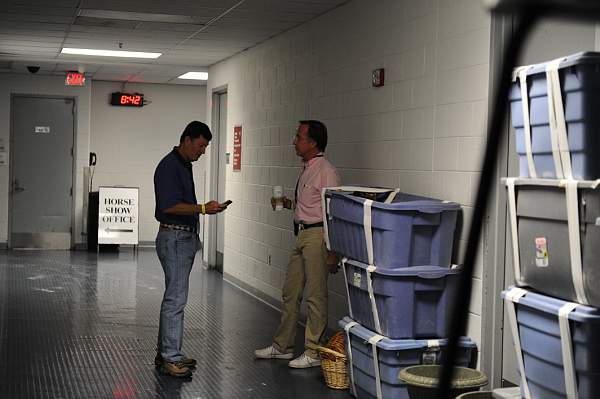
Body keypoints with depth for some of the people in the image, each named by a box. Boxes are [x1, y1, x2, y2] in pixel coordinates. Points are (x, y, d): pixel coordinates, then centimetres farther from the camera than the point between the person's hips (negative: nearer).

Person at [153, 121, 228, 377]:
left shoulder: (185, 166, 16)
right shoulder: (169, 166, -14)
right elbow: (169, 206, -22)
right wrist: (203, 208, -21)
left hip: (186, 237, 10)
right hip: (173, 238, -10)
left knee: (174, 297, 12)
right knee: (176, 298, -9)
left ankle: (165, 353, 18)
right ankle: (170, 358, -6)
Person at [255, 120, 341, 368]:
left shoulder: (326, 172, -14)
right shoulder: (306, 170, 15)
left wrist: (332, 252, -20)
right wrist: (287, 204, 10)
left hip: (317, 236, -10)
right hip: (302, 236, 10)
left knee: (315, 296, -2)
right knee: (290, 293, 16)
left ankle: (313, 352, 7)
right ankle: (282, 346, 27)